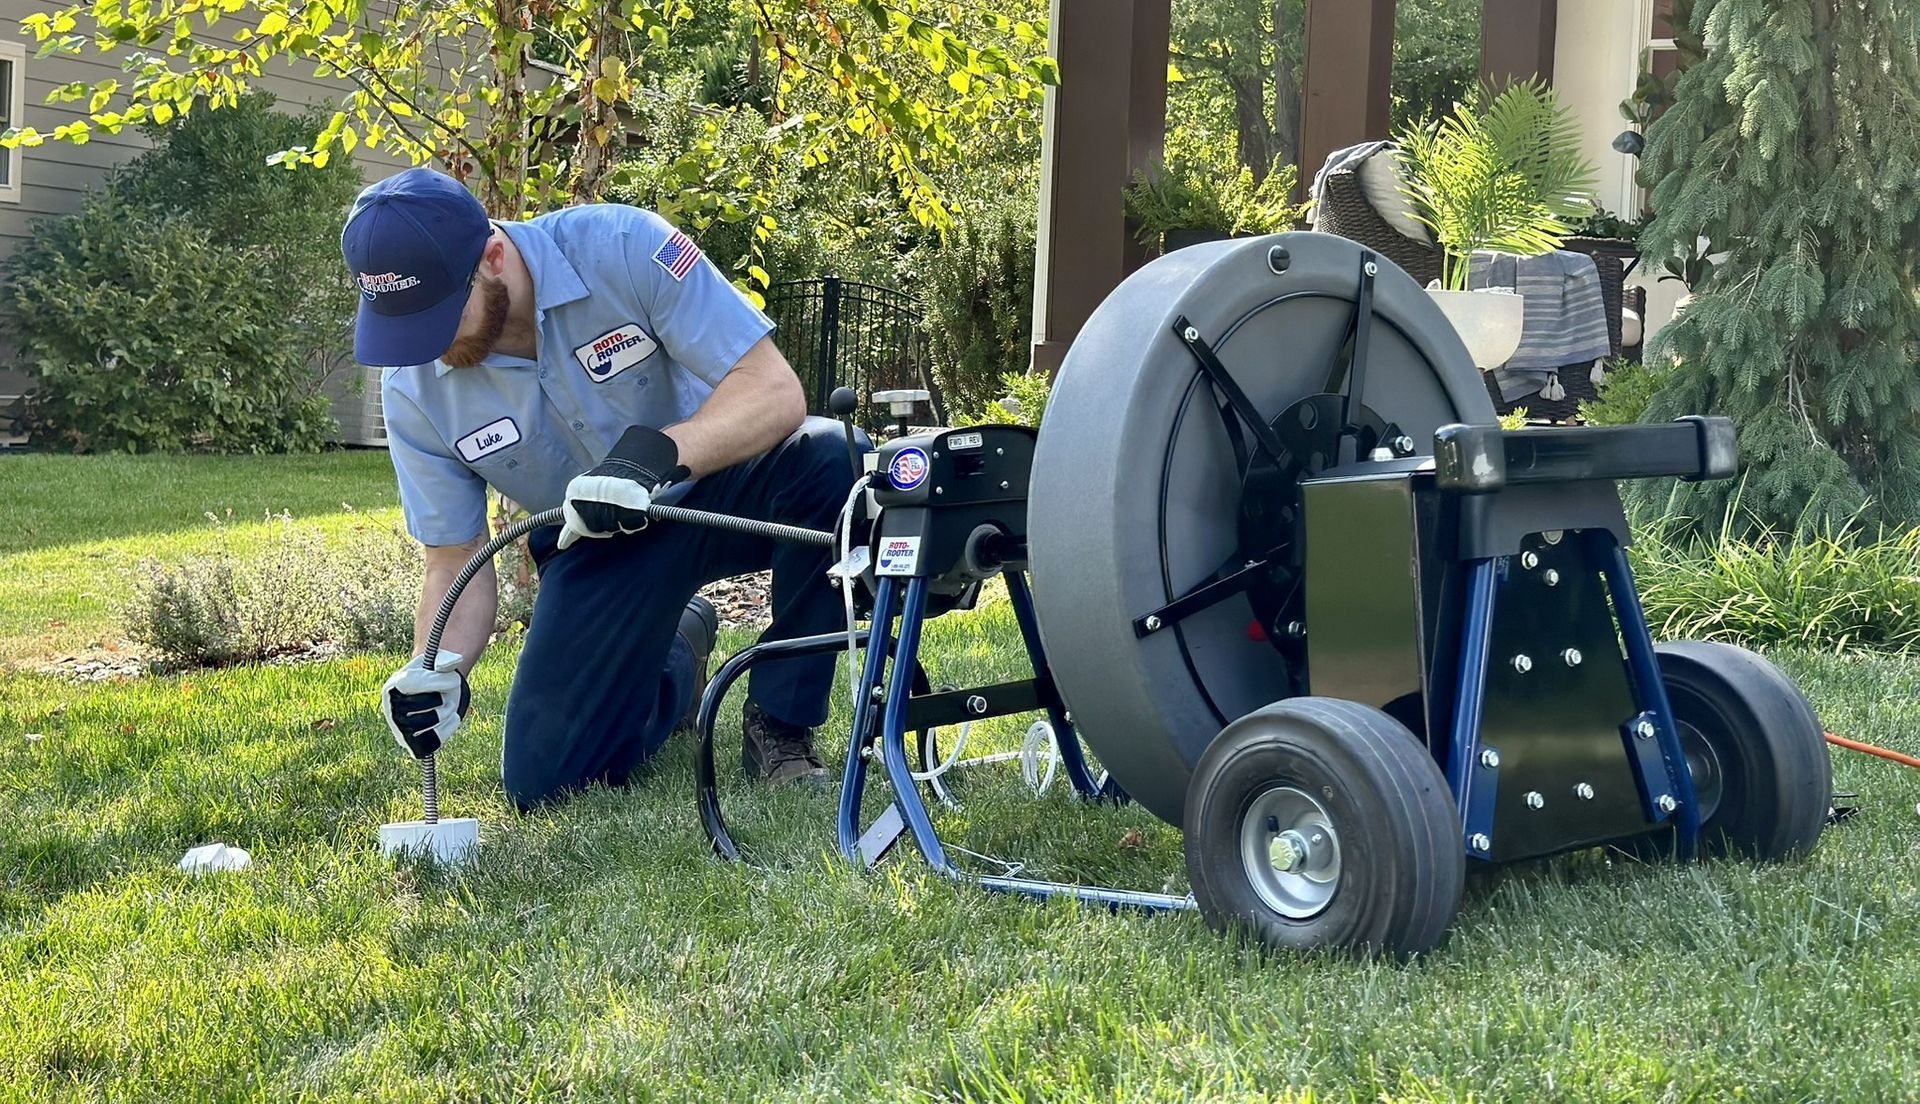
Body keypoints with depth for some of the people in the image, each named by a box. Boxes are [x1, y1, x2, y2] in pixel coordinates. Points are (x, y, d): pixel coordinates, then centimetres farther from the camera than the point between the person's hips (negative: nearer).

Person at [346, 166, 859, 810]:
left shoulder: (622, 246, -25)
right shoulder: (413, 391, -15)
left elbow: (775, 391, -28)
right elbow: (455, 563, -6)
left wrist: (653, 455, -45)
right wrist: (435, 668, -27)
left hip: (712, 488, -2)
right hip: (593, 547, 3)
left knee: (830, 459, -36)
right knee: (540, 781, -12)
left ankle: (779, 725, -15)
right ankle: (672, 657, 22)